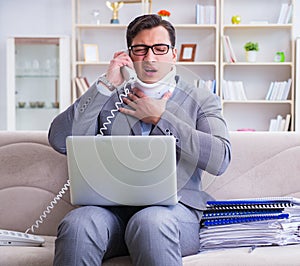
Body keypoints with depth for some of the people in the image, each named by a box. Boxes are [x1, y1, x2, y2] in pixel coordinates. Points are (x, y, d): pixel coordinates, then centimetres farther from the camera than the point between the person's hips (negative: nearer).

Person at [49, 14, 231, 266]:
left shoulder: (202, 101, 14)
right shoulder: (109, 98, 18)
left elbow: (220, 160, -4)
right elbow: (60, 141, 3)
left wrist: (160, 119, -1)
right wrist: (106, 85, 1)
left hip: (174, 206, -1)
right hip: (114, 207, 2)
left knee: (150, 222, -37)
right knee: (77, 224, -32)